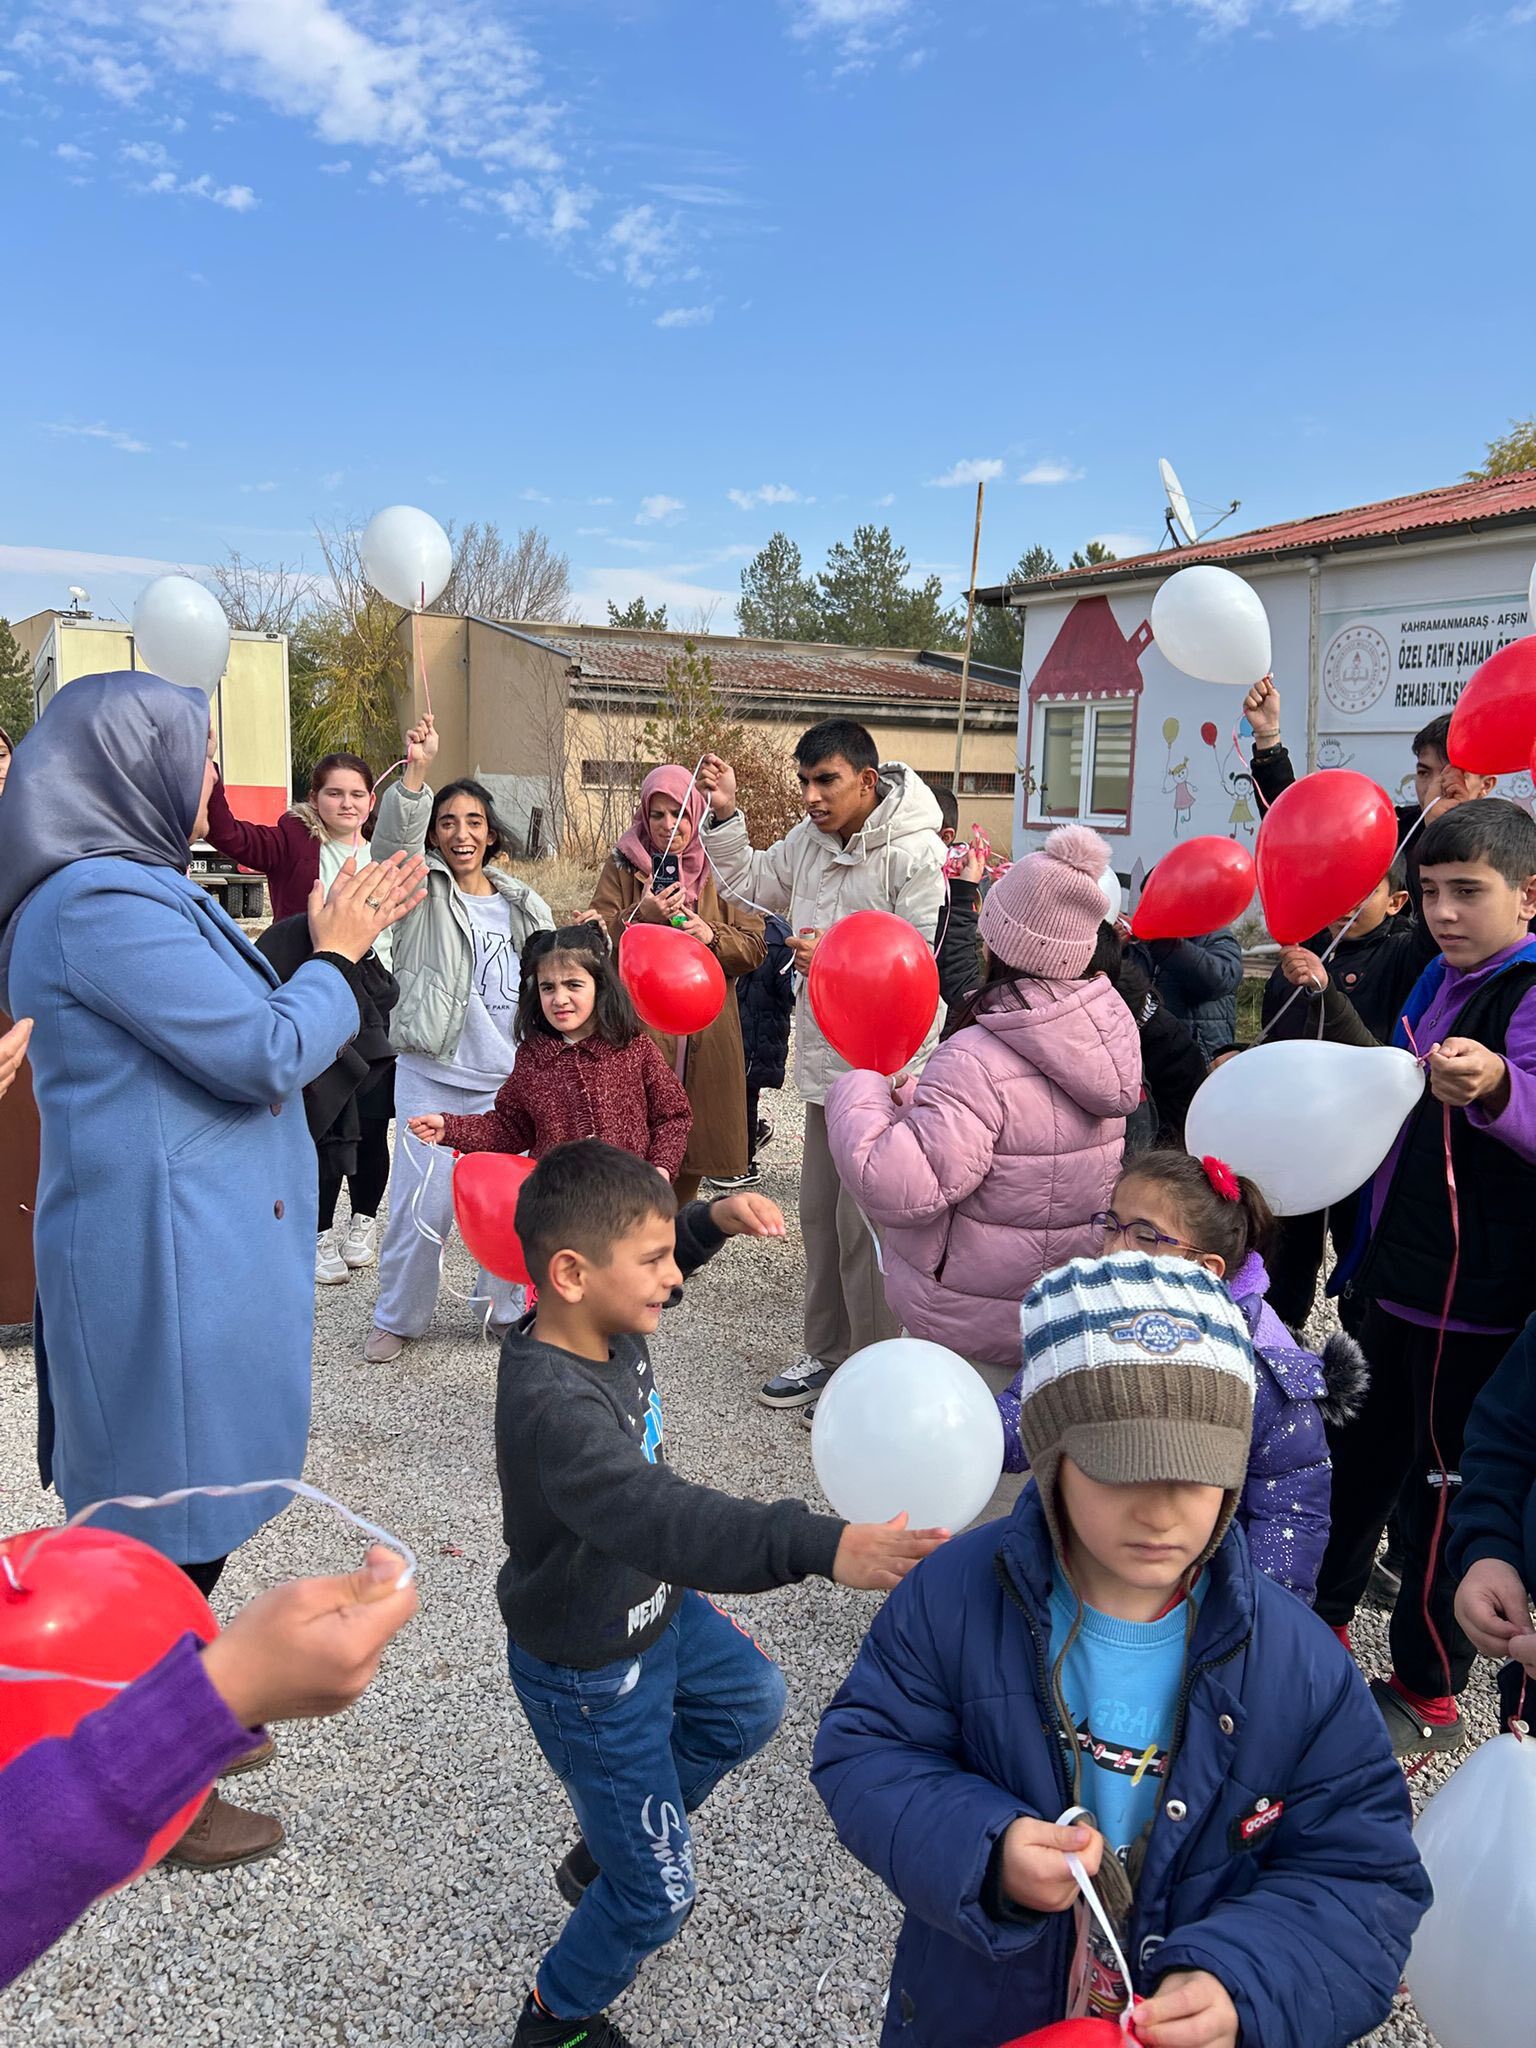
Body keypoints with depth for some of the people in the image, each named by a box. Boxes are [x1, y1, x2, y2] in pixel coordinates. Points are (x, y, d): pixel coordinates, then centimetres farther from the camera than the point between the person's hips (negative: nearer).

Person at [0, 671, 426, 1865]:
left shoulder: (125, 889, 11)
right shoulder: (104, 903, -21)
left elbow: (223, 1018, 18)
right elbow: (266, 1055, -21)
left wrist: (335, 940, 12)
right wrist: (337, 956, -6)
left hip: (183, 1241, 10)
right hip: (167, 1256, -10)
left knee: (180, 1503, 22)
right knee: (178, 1512, 3)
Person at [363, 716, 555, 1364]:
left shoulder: (523, 906, 11)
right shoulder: (421, 891, 0)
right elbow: (395, 837, -22)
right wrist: (416, 773, -35)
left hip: (509, 1080, 3)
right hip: (432, 1076, -3)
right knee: (421, 1206, -2)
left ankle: (509, 1309, 27)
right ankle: (397, 1319, 19)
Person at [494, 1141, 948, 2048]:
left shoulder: (603, 1325, -13)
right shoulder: (553, 1409, -40)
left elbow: (647, 1274, 12)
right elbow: (659, 1514, -54)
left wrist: (713, 1219, -6)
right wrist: (821, 1546, -65)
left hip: (656, 1608, 9)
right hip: (592, 1675, -9)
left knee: (752, 1705, 31)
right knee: (656, 1895, 8)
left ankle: (607, 1852, 48)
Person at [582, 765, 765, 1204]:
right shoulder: (623, 866, 6)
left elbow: (754, 946, 6)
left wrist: (712, 935, -13)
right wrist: (642, 916, -19)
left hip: (705, 1038, 2)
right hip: (638, 1032, -2)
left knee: (690, 1168, 8)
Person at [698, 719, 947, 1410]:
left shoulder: (915, 852, -18)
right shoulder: (810, 839, 7)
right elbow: (751, 882, 21)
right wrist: (723, 815, 8)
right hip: (825, 1062, 9)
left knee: (863, 1224, -3)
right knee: (819, 1212, 17)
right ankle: (827, 1354, 33)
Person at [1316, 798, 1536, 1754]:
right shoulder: (1443, 981, 10)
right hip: (1403, 1271, 8)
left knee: (1446, 1480, 3)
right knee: (1370, 1450, 20)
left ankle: (1430, 1693, 20)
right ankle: (1323, 1619, 38)